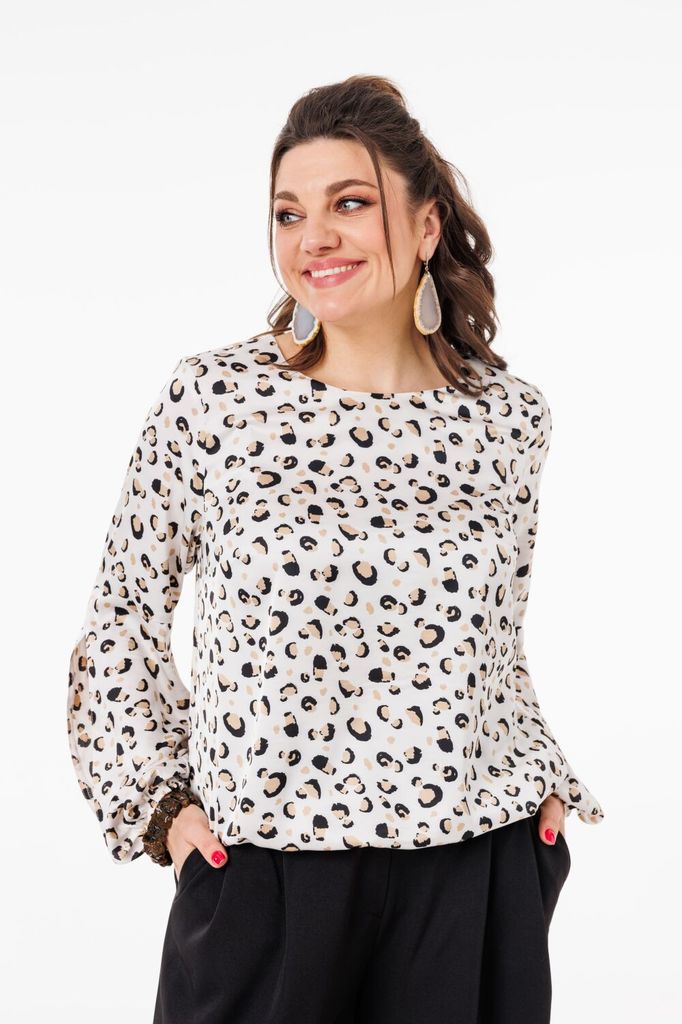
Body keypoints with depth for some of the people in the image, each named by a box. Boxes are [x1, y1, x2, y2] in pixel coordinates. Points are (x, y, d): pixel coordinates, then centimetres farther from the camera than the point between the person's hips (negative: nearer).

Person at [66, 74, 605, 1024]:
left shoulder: (510, 418, 2)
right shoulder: (211, 398, -5)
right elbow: (123, 616, 5)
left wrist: (541, 784, 6)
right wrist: (157, 800, -1)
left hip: (476, 879, 2)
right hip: (261, 876, -1)